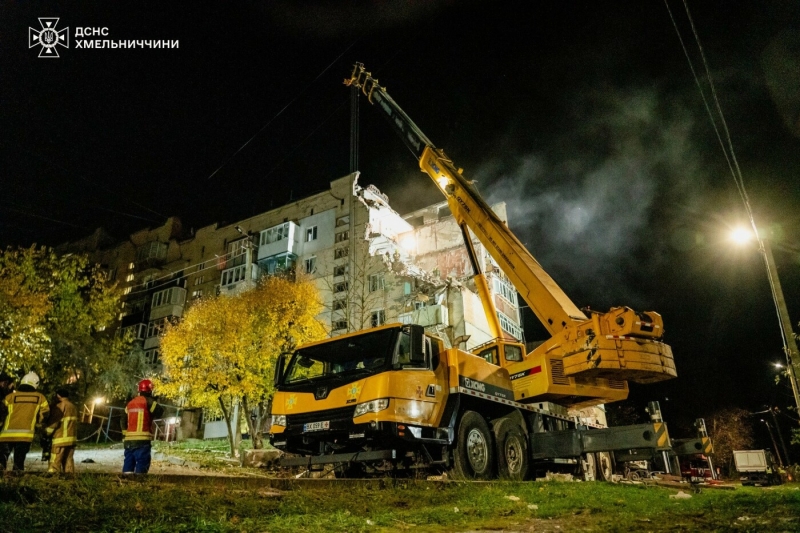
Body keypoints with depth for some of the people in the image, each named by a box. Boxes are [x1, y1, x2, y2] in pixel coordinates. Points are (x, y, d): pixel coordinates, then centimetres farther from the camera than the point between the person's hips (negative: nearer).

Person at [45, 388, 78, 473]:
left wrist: (47, 433, 0)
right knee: (69, 460, 8)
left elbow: (54, 422, -10)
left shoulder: (60, 406, -7)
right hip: (72, 438, 7)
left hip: (61, 438, -7)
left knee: (55, 461, -5)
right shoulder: (74, 407, 16)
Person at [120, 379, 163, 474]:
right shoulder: (148, 401, -5)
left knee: (128, 464, 10)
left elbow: (123, 421, 19)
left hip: (129, 440, 7)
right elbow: (160, 412, -7)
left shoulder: (130, 403, 17)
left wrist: (125, 435, 22)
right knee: (142, 463, -6)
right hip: (142, 440, -7)